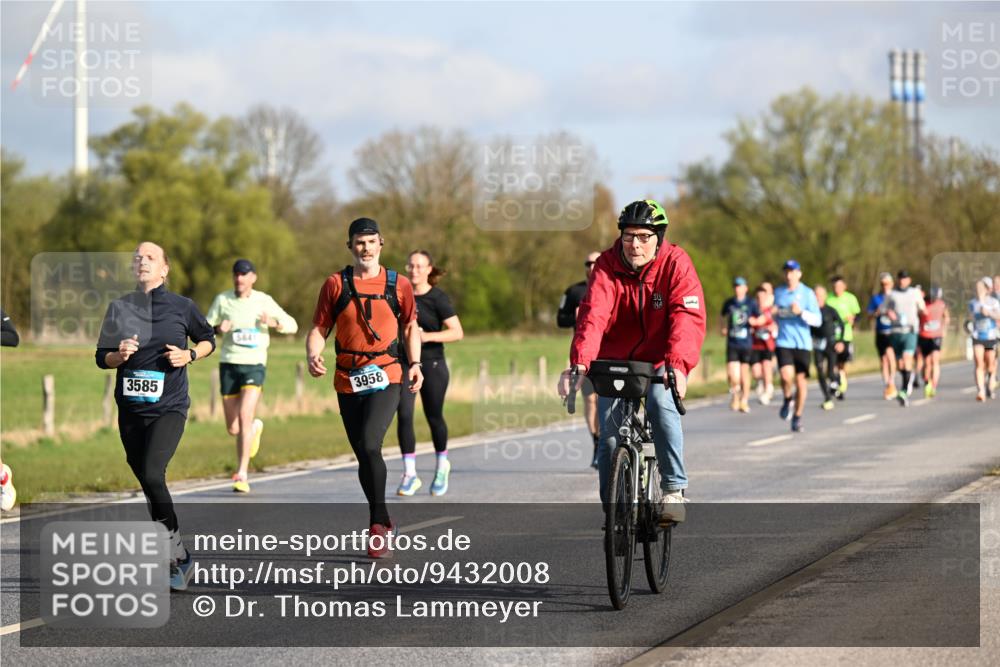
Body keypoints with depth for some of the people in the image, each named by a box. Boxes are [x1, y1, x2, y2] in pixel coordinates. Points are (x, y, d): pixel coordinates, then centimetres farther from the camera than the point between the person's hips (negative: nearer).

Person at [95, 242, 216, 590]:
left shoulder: (182, 306, 1)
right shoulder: (119, 307, 6)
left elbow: (208, 339, 15)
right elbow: (101, 357, 10)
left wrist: (190, 355, -5)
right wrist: (119, 355, -11)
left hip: (169, 407, -4)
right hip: (130, 409, 4)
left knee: (152, 475, -23)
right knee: (148, 484, 9)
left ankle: (174, 556, -13)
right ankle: (179, 558, 25)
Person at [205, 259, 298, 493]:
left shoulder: (264, 301, 0)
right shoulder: (222, 299, 3)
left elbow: (292, 325, 5)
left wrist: (273, 322, -16)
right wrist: (218, 329, -15)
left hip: (254, 365, -2)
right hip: (229, 365, 2)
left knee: (245, 418, -20)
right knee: (233, 428, 7)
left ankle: (242, 475, -17)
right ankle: (256, 427, 44)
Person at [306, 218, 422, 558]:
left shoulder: (398, 285, 4)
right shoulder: (336, 284, 4)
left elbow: (410, 326, 17)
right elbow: (318, 329, 5)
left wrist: (415, 363, 4)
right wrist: (313, 355, -15)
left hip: (386, 379, -2)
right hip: (348, 382, 2)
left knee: (369, 446, -21)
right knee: (364, 454, 9)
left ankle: (377, 524, -10)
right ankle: (382, 522, 27)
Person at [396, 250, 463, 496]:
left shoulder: (438, 298, -9)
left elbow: (457, 332, -15)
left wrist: (428, 336, -25)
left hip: (432, 365, -3)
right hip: (405, 364, 3)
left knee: (434, 418, 9)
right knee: (404, 416, -11)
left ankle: (441, 465, 35)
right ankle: (409, 475, -8)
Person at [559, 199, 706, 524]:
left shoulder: (676, 264, -18)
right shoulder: (607, 266, -15)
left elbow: (688, 318, -31)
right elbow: (592, 315, -29)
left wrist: (678, 365, -49)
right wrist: (579, 362, -47)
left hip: (661, 361, -1)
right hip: (615, 360, 2)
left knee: (661, 406, -28)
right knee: (610, 432, -7)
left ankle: (674, 490, -18)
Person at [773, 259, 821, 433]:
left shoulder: (807, 293, 0)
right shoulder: (779, 292, 10)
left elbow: (817, 320, -4)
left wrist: (801, 312, -20)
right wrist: (773, 312, -1)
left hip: (802, 343, -1)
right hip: (783, 342, 1)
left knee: (801, 380, 0)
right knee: (786, 375, -21)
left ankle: (797, 417, 16)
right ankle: (788, 399, 10)